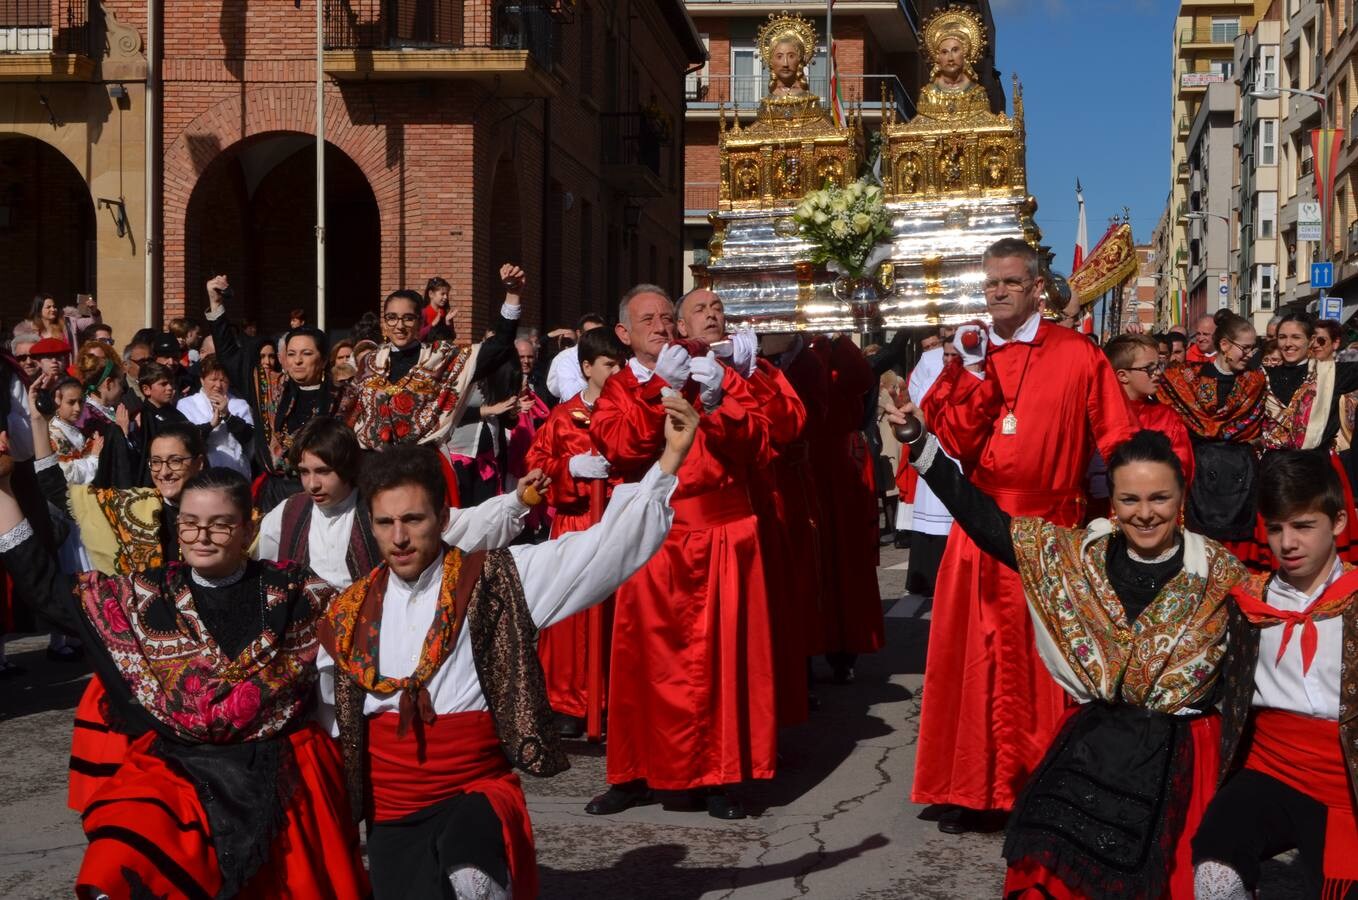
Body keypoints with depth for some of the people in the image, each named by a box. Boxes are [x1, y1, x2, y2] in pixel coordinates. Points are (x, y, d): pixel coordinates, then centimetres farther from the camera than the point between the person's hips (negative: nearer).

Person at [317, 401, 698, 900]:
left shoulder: (495, 582, -1)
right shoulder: (349, 616, 7)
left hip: (480, 793, -4)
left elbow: (601, 548, -9)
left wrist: (670, 459, -16)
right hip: (392, 815, 4)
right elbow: (328, 726, 19)